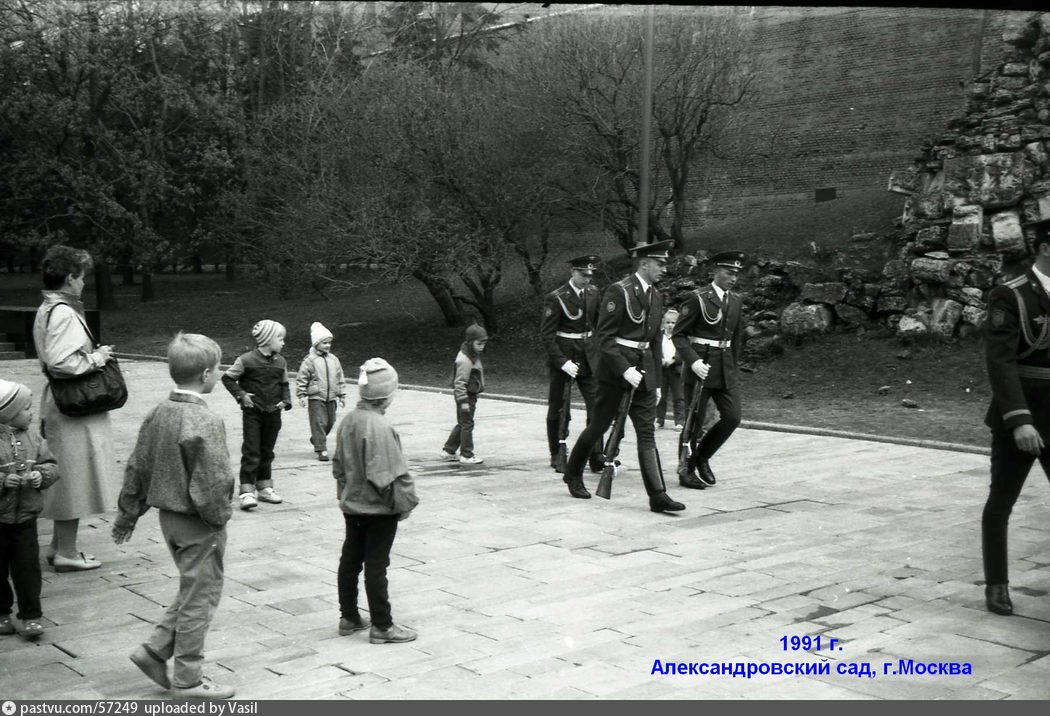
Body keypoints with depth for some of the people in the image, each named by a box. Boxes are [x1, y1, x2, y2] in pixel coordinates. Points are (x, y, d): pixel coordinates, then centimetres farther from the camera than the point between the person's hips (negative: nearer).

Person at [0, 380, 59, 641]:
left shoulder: (32, 436, 3)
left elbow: (50, 465, 9)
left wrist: (42, 475, -10)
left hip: (25, 515, 3)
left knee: (27, 566, 4)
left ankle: (31, 616, 11)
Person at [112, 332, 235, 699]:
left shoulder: (158, 414, 1)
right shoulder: (205, 422, -24)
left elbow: (136, 469, 8)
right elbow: (213, 483, -25)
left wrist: (127, 515, 17)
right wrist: (220, 516, -7)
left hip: (169, 517, 8)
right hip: (199, 524, -8)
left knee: (192, 590, 23)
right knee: (200, 596, 6)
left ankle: (154, 650, 23)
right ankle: (187, 679, 18)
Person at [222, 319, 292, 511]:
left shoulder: (280, 362, 5)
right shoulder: (247, 360, -11)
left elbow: (284, 384, 16)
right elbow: (227, 378, -3)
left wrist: (285, 401, 1)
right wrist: (241, 395, -11)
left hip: (273, 413, 5)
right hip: (252, 413, -5)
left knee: (267, 452, 14)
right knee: (251, 453, -7)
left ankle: (265, 488, 25)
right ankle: (247, 492, -5)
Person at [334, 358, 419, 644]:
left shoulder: (349, 420, 2)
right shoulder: (380, 426, -24)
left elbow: (338, 464, 12)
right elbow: (390, 473, -24)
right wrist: (405, 502, -12)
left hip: (352, 505, 8)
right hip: (379, 509, -8)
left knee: (350, 559, 15)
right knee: (376, 565, 0)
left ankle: (349, 617, 27)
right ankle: (382, 626, 9)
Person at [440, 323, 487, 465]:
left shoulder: (474, 356, 10)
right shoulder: (464, 360, -22)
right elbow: (460, 382, -23)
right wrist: (463, 401, -25)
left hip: (471, 395, 10)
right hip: (466, 396, -10)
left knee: (462, 424, 17)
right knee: (467, 424, -2)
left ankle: (448, 451, 26)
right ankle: (466, 455, 6)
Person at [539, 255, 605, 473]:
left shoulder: (593, 293, 5)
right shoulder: (555, 298, -13)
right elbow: (546, 334, -14)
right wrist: (562, 362, -20)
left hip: (588, 357, 5)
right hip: (563, 357, -5)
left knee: (596, 405, -4)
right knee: (558, 408, 6)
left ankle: (596, 456, -2)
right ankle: (557, 456, 19)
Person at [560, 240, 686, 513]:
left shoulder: (656, 297, 11)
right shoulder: (618, 291, -12)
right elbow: (604, 337, -15)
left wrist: (657, 382, 15)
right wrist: (624, 369, -22)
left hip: (644, 370, 6)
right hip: (615, 369, -6)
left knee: (647, 433, 0)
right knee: (599, 426, 6)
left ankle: (658, 495, -3)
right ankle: (573, 474, 28)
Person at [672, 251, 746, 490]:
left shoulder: (735, 300, 10)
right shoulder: (699, 298, -10)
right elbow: (678, 334, -10)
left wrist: (734, 364, 16)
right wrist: (693, 361, -21)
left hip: (725, 368, 6)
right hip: (700, 366, -6)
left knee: (732, 417, 0)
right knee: (694, 422, 1)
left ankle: (701, 456, 21)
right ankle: (686, 471, 16)